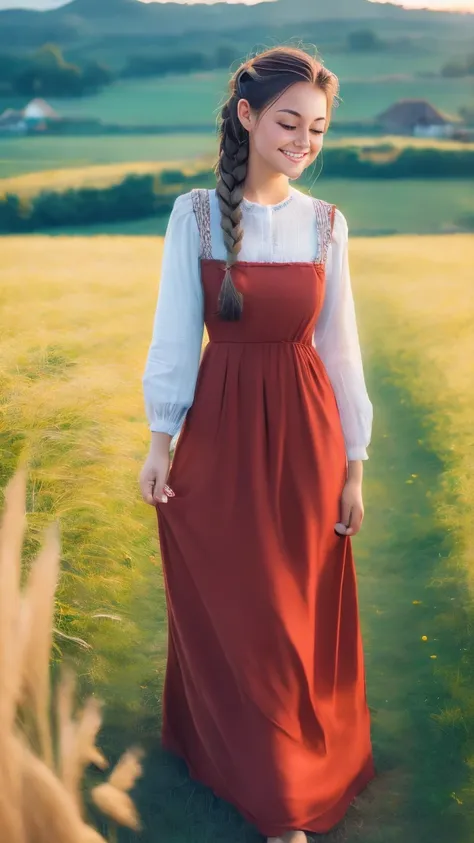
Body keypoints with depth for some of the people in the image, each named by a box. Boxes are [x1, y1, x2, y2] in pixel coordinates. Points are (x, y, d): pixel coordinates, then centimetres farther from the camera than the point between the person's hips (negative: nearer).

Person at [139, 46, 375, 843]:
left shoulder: (326, 224, 0)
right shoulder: (196, 214, -5)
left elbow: (338, 345, 3)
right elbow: (176, 332, -3)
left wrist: (353, 466, 3)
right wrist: (161, 441, -3)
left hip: (303, 432, 2)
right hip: (220, 430, -1)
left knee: (303, 613, 12)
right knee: (222, 607, 12)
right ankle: (247, 765, 36)